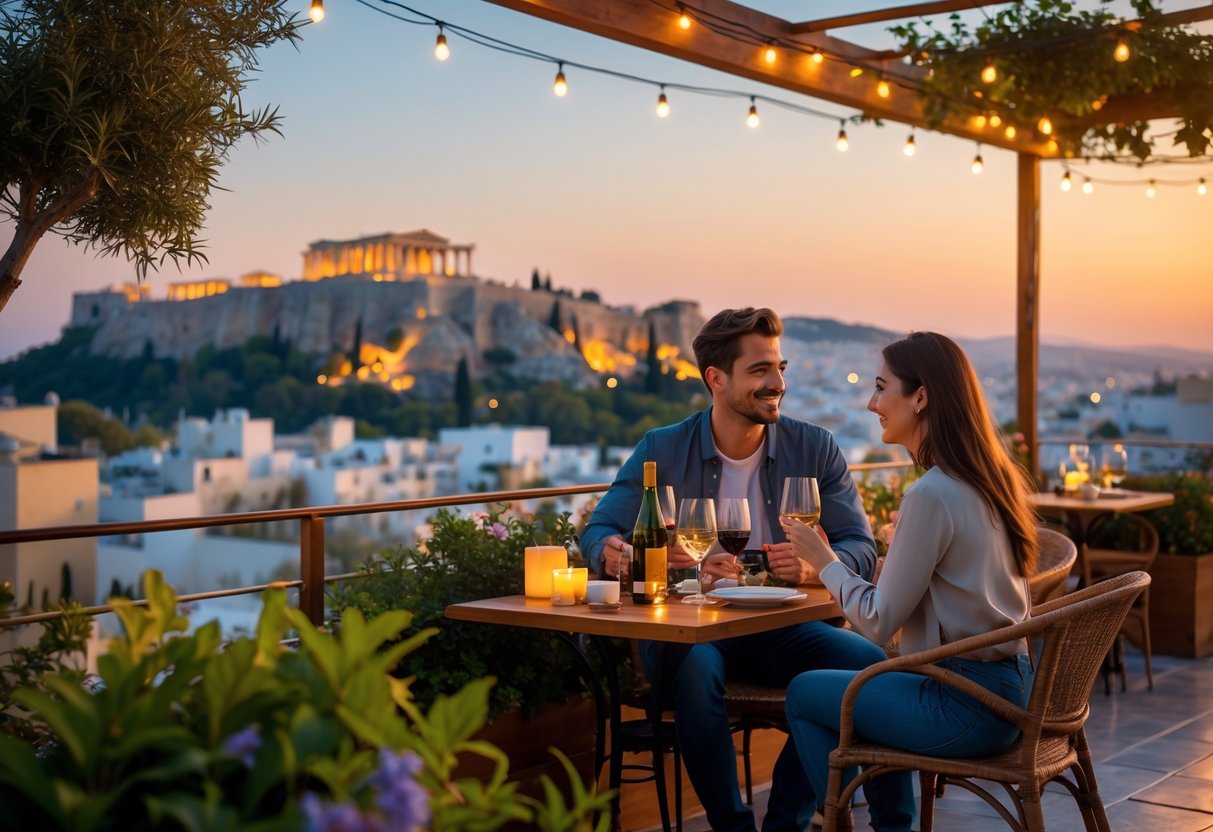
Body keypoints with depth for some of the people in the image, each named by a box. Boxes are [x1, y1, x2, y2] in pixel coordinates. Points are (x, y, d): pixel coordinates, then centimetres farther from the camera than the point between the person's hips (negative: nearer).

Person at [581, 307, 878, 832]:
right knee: (694, 666, -36)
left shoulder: (815, 448, 5)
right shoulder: (662, 450, 3)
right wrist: (616, 553, -28)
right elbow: (599, 536, -2)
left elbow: (861, 548, -1)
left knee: (859, 664, -27)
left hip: (781, 626, 2)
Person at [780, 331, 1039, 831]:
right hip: (1008, 687, 9)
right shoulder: (989, 477, 6)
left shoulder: (931, 495, -22)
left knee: (803, 695, 7)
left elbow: (879, 622, -16)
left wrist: (823, 560, -2)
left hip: (968, 705, -9)